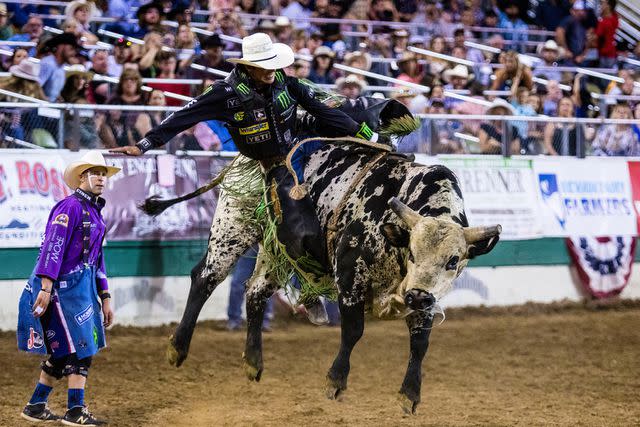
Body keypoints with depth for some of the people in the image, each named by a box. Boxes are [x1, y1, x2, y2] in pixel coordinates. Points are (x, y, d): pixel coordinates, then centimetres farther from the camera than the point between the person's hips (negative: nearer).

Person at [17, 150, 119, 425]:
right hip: (64, 286, -9)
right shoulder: (70, 206, -11)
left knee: (61, 352, 13)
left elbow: (97, 258, 22)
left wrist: (105, 298, 20)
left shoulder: (95, 213, 17)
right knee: (80, 350, -9)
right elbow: (53, 247, -19)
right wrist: (45, 287, -27)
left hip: (82, 287, 9)